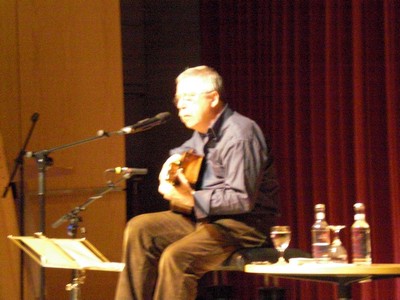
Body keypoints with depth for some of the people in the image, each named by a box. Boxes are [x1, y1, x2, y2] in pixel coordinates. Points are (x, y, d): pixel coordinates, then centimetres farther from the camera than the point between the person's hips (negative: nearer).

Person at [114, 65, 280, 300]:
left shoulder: (239, 135, -19)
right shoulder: (204, 132, 11)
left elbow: (243, 199, -25)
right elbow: (187, 150, 36)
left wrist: (191, 199, -28)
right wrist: (175, 160, 12)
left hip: (246, 222, -10)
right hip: (206, 216, 10)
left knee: (176, 257, -29)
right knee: (139, 228, 0)